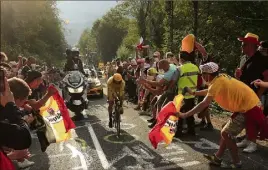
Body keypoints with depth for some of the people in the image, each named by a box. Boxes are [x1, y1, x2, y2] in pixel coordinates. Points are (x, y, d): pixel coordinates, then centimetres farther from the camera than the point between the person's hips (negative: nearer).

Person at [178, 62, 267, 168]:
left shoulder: (217, 83, -21)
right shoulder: (220, 78, 6)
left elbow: (204, 104, -29)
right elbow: (210, 91, 26)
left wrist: (185, 115, -26)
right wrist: (193, 93, 29)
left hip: (249, 108, -10)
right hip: (249, 104, 10)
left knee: (226, 134, -2)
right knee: (226, 132, 15)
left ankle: (236, 163, 13)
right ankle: (217, 158, 24)